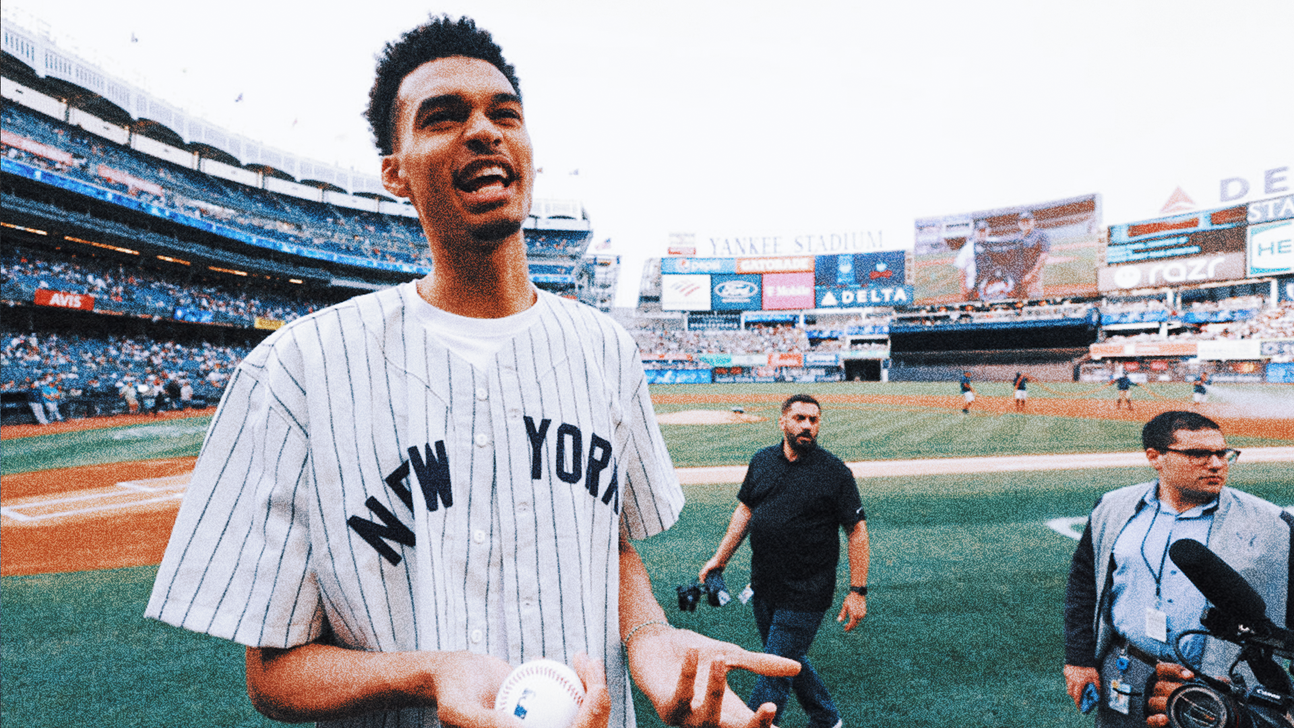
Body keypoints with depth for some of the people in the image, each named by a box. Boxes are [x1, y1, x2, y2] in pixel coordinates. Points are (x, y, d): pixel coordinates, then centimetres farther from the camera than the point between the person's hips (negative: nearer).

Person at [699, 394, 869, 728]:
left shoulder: (835, 472, -9)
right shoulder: (761, 461, 4)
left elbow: (857, 531, -7)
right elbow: (745, 510, 14)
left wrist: (857, 591, -11)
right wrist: (720, 557, 11)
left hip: (805, 595, -6)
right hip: (763, 587, 6)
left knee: (775, 671, -2)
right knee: (790, 661, 20)